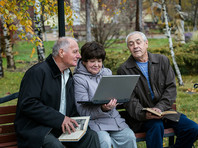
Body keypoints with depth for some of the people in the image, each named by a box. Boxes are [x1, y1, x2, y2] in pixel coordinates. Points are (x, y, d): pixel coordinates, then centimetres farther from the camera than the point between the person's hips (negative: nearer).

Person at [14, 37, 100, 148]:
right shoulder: (38, 72, -9)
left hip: (63, 126, 7)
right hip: (36, 128, -7)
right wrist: (60, 119, -23)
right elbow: (27, 104, -20)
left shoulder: (69, 76, 19)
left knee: (91, 135, -15)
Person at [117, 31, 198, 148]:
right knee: (156, 126, -35)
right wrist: (144, 114, -26)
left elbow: (171, 88, 2)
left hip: (164, 111, 4)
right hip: (141, 116, -3)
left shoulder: (163, 61, 8)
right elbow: (129, 100, -7)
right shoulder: (124, 70, 0)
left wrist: (160, 108, -15)